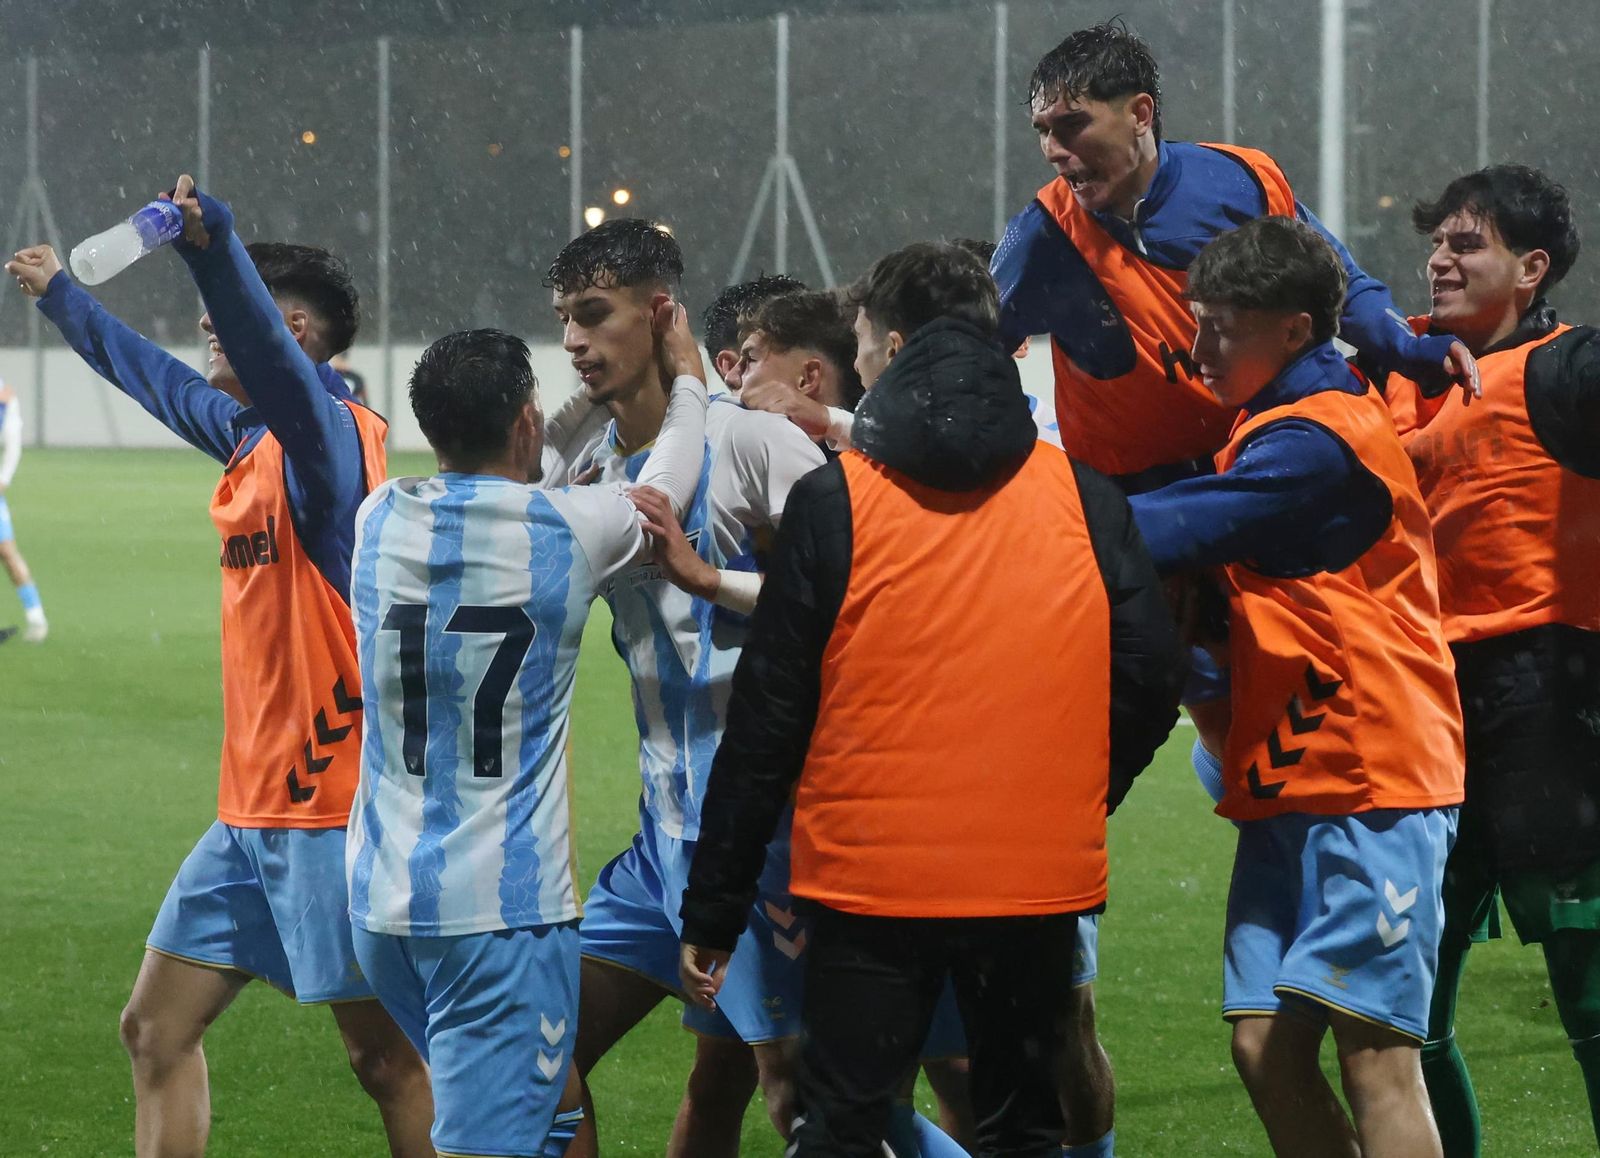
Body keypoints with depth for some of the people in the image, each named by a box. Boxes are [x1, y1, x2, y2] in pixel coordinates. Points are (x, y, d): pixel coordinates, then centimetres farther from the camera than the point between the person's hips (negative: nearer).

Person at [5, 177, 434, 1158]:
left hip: (328, 809, -9)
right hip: (253, 811, 9)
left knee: (388, 1058, -4)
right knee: (157, 1030, 9)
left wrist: (215, 248, -54)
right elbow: (157, 378, 32)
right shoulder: (249, 437, 13)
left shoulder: (326, 434, -14)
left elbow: (270, 354, -36)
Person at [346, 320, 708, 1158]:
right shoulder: (568, 529, -9)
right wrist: (686, 375, 33)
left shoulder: (381, 519, 4)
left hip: (383, 899, 6)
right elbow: (666, 490, 15)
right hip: (503, 911, -6)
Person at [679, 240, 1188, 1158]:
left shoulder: (833, 503, -5)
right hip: (1041, 879, 2)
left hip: (872, 878, -2)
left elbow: (767, 718, -4)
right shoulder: (1083, 497, 2)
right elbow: (1154, 672, 2)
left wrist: (714, 912, 2)